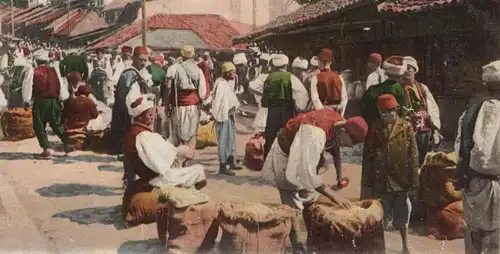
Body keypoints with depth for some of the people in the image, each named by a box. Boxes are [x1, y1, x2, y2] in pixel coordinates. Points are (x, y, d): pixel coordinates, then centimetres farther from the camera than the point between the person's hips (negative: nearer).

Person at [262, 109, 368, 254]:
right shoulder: (315, 135, -41)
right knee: (292, 206, -8)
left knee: (310, 201, 13)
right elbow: (307, 172, -40)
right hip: (286, 159, -8)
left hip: (303, 157, 8)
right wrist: (332, 196, -35)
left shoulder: (338, 121, -16)